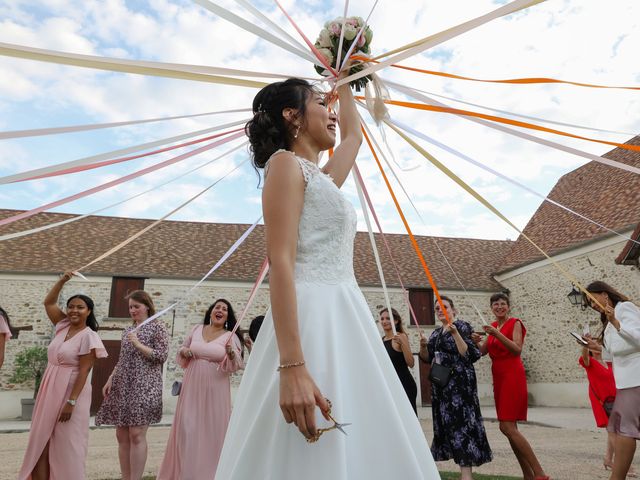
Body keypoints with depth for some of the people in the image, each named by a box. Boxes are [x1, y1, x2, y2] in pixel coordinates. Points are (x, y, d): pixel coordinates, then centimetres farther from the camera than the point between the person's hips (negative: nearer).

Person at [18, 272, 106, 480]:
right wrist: (63, 280, 2)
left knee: (66, 445, 2)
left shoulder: (88, 336, -15)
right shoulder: (63, 326, 5)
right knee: (41, 441, 11)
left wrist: (71, 401, -20)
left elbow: (83, 371, -17)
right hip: (50, 389, 7)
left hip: (70, 391, -7)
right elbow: (48, 302, 13)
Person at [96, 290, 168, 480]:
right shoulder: (127, 331, 17)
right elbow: (121, 360, 20)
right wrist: (110, 380, 9)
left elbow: (162, 356, -9)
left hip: (144, 386, -6)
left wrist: (138, 344, -12)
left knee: (136, 434, -9)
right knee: (122, 435, 6)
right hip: (123, 386, 7)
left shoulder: (157, 326, -2)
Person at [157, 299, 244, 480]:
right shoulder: (197, 329, 7)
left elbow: (236, 365, -11)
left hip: (215, 389, -3)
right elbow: (182, 349, 18)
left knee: (213, 429, 3)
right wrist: (184, 351, -4)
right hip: (192, 386, 3)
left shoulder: (230, 336, -3)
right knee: (188, 427, 7)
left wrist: (231, 353, -31)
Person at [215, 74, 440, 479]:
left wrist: (344, 83, 52)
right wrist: (292, 368, -24)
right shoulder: (286, 163, -2)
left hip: (345, 320, 9)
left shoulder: (323, 178, 23)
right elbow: (281, 262, -15)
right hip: (312, 320, -9)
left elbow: (354, 136, 43)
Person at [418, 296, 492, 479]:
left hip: (459, 381, -8)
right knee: (446, 422, 10)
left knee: (461, 421, -9)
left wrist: (455, 333, -25)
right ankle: (463, 462, 22)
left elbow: (469, 355, -16)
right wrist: (423, 346, -4)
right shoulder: (435, 333, 13)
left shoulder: (461, 326, -7)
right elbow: (427, 358, 16)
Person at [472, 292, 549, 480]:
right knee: (510, 428, 7)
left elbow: (517, 349, -17)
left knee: (507, 426, -14)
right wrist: (476, 342, -10)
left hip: (512, 376, -7)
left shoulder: (515, 323, -4)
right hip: (498, 378, 7)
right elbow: (483, 351, 10)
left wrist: (497, 334, -25)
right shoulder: (493, 326, 15)